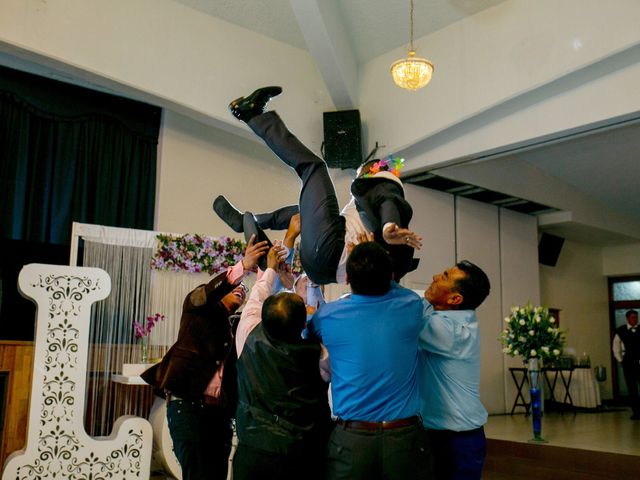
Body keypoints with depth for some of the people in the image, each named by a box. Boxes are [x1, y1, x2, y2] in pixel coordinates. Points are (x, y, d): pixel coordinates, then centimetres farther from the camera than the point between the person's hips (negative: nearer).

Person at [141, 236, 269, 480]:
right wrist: (243, 266, -27)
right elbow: (208, 292, -14)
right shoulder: (198, 305, 9)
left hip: (219, 410, 5)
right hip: (188, 405, -5)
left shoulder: (235, 327, 21)